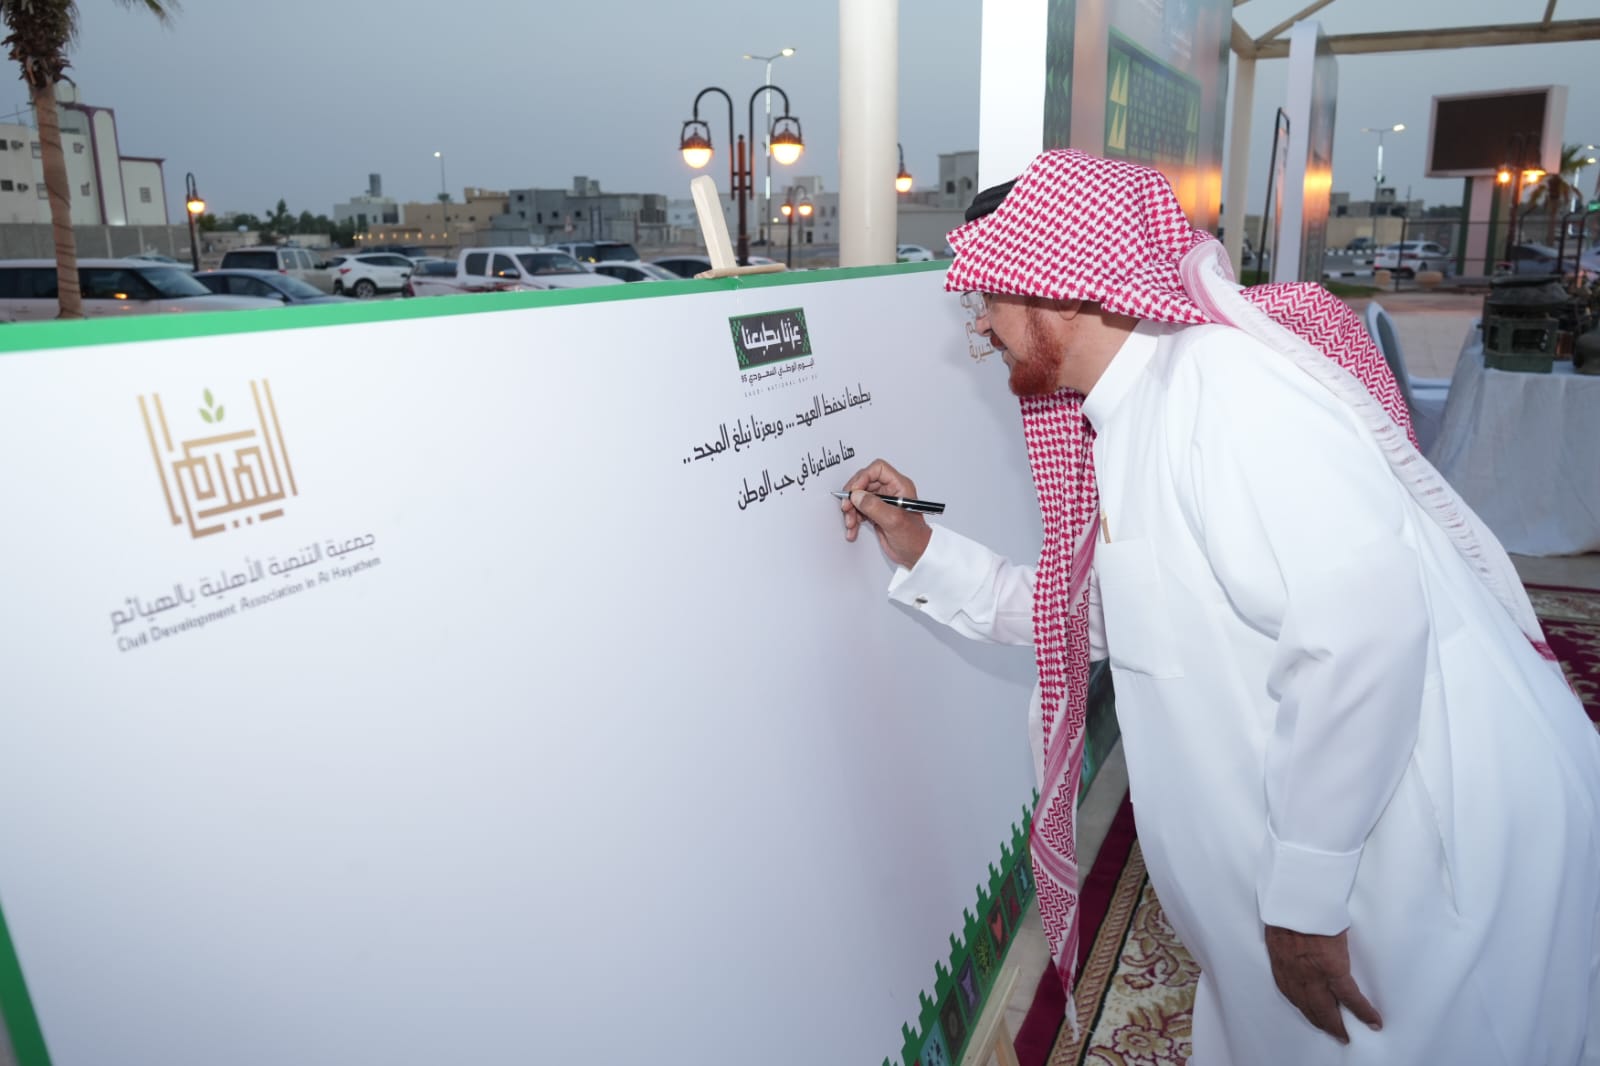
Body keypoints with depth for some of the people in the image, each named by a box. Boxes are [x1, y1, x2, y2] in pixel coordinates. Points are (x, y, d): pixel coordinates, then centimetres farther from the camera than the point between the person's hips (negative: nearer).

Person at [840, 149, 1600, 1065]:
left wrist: (1306, 897, -25)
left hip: (1452, 845, -9)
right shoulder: (1128, 421, 9)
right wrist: (925, 554, 11)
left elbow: (1361, 622, -32)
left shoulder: (1226, 379, -22)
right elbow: (1092, 615, 17)